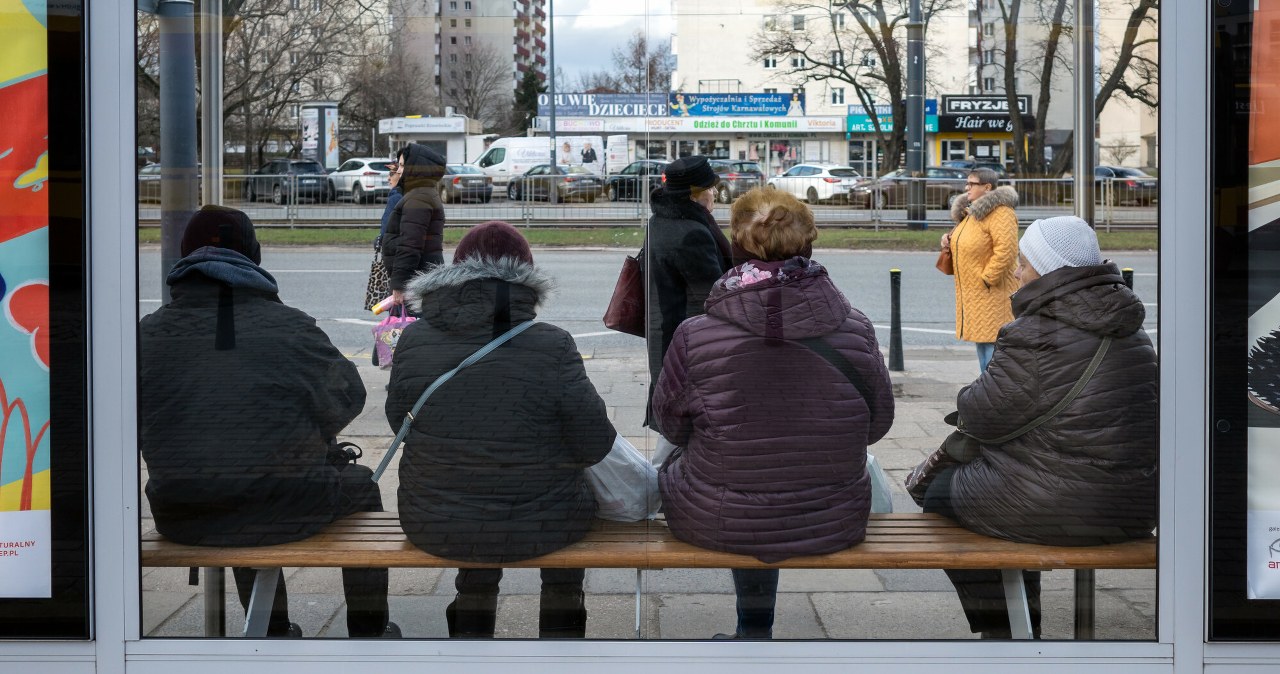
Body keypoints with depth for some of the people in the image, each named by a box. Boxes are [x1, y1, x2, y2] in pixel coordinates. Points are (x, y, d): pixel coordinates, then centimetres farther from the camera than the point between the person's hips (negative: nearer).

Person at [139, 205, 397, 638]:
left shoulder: (148, 334, -3)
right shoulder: (290, 329, -11)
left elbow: (137, 421, 9)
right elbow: (348, 397, 2)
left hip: (180, 520, 4)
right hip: (283, 512, -4)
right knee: (359, 485, 28)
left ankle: (273, 632, 49)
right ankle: (369, 631, 36)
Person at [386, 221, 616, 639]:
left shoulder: (415, 341, -10)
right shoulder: (552, 347, -18)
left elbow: (399, 421, 3)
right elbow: (594, 445, -12)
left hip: (433, 526, 2)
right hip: (540, 529, -2)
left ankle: (470, 630, 46)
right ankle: (561, 629, 42)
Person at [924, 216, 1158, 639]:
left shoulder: (1035, 337, -21)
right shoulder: (1129, 329, 7)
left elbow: (984, 416, -14)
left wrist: (967, 399, 9)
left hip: (1059, 509, -8)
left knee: (940, 494, 15)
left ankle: (1000, 630, 23)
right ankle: (1022, 627, 37)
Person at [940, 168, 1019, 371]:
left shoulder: (1000, 213, -16)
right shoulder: (970, 212, 15)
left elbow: (1006, 251, -26)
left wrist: (986, 278, -21)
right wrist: (950, 240, 6)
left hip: (994, 293, -10)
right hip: (973, 294, 10)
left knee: (994, 345, -10)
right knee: (981, 344, 16)